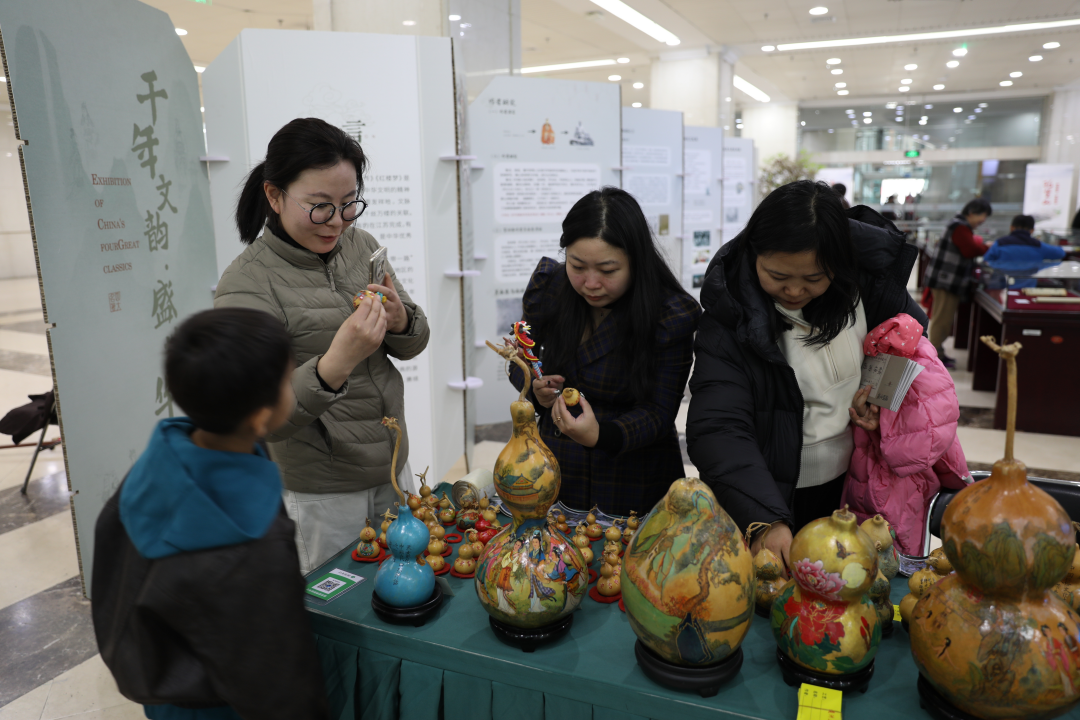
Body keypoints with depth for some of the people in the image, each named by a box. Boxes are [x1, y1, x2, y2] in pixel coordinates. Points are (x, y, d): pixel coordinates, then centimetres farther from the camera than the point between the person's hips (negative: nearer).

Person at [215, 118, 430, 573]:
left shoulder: (360, 246, 0)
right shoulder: (246, 286, -18)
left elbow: (412, 345, 6)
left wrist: (400, 321, -18)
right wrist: (334, 365, -40)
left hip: (392, 469, 6)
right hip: (320, 495, -5)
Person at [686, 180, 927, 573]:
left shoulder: (867, 285, -12)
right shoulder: (730, 317, -23)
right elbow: (718, 430, -30)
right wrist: (764, 521, -43)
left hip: (850, 486, 4)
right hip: (769, 497, -3)